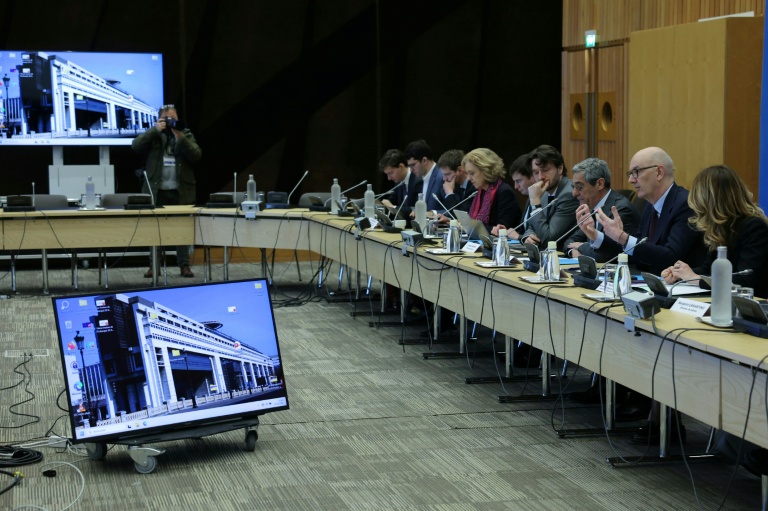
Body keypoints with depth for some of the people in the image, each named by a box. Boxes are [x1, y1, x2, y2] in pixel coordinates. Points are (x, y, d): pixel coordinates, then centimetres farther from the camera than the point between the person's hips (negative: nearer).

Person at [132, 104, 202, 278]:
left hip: (181, 191, 0)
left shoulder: (186, 134, 9)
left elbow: (196, 155, -4)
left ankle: (184, 265, 6)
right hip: (157, 191, 0)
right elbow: (136, 146, -8)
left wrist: (180, 137, -14)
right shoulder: (153, 135, 9)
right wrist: (155, 130, -13)